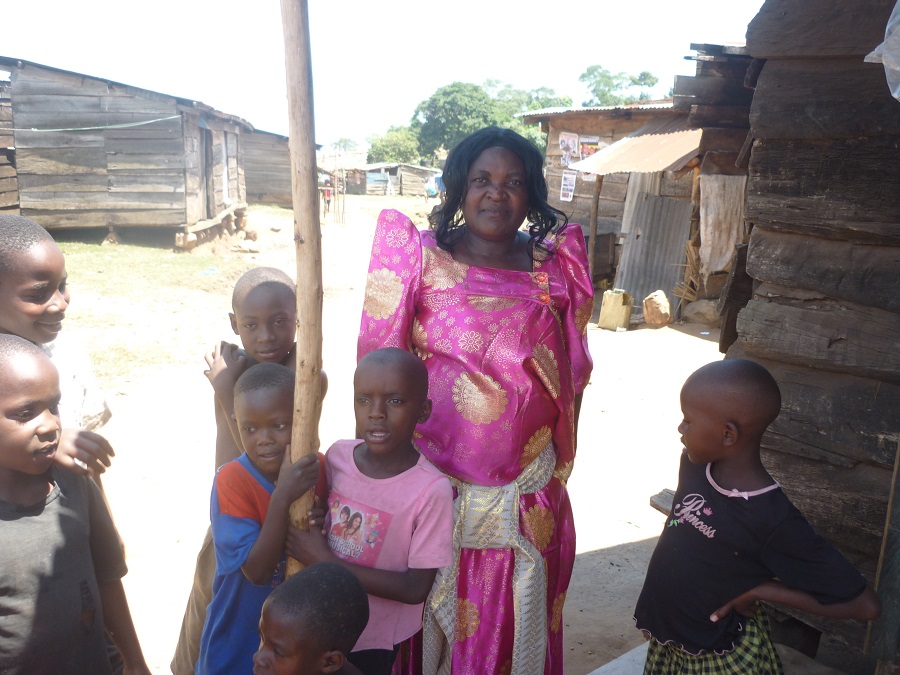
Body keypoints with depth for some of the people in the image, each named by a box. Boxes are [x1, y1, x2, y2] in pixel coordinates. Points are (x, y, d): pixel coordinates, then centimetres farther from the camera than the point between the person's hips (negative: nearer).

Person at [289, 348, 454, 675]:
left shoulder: (432, 491, -26)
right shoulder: (337, 455, -12)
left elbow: (416, 589, -22)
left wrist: (323, 560, -24)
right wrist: (313, 523, -18)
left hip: (374, 641, -4)